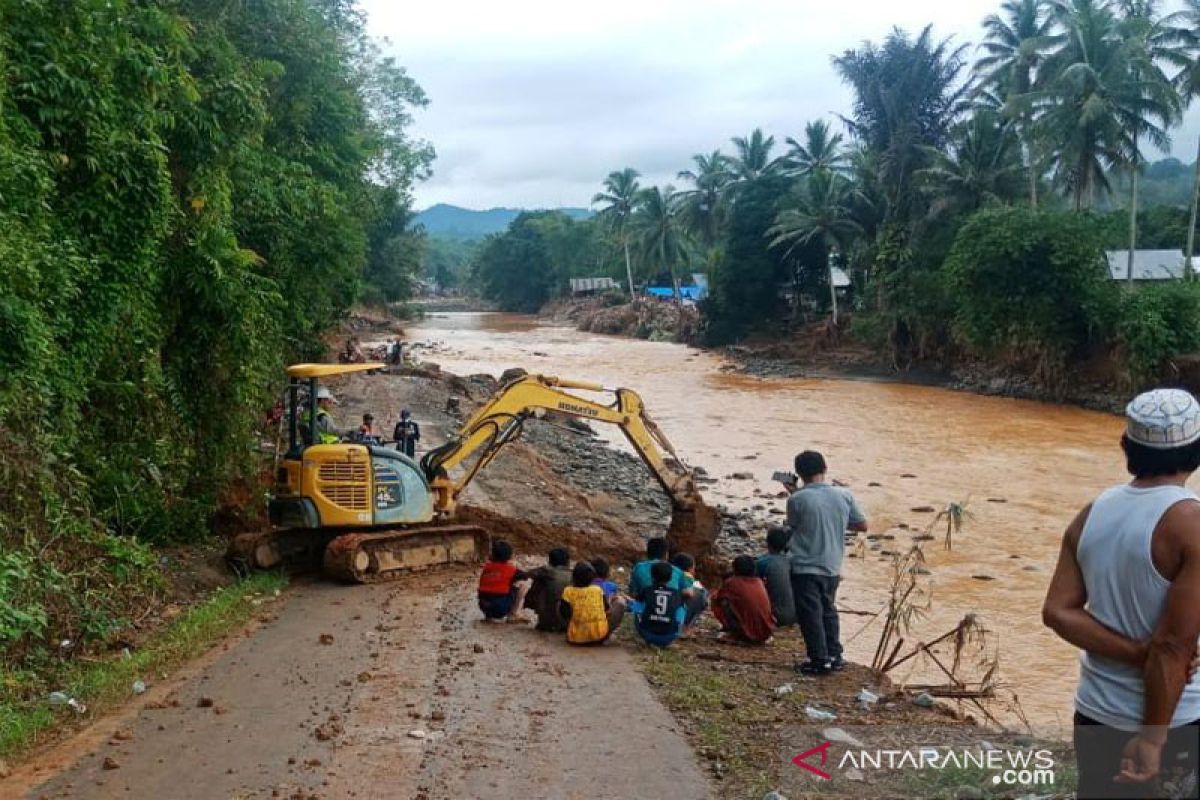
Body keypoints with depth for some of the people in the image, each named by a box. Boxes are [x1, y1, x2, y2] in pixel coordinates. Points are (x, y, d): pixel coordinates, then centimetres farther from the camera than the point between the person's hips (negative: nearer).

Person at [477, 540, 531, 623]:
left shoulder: (486, 567, 7)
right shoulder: (510, 569, -5)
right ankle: (513, 615, 5)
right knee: (524, 583, 8)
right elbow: (526, 577, 10)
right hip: (502, 608, -5)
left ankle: (490, 616, 18)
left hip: (484, 607, 5)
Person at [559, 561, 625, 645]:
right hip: (599, 636, -1)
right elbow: (607, 610, 6)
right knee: (620, 604, 15)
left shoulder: (568, 591, -7)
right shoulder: (598, 590, -5)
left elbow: (563, 613, -8)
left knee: (559, 603, 25)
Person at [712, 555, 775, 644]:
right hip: (767, 630, 5)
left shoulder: (732, 582, -4)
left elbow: (716, 597, 11)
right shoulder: (759, 581, 10)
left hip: (748, 632, -5)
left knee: (723, 601, 4)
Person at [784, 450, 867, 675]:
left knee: (810, 615, 4)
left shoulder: (797, 499, -14)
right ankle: (834, 655, 26)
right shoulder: (844, 495, -4)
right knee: (828, 610, 21)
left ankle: (820, 660, 6)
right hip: (832, 566, 5)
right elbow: (862, 526, 4)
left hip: (805, 567, -5)